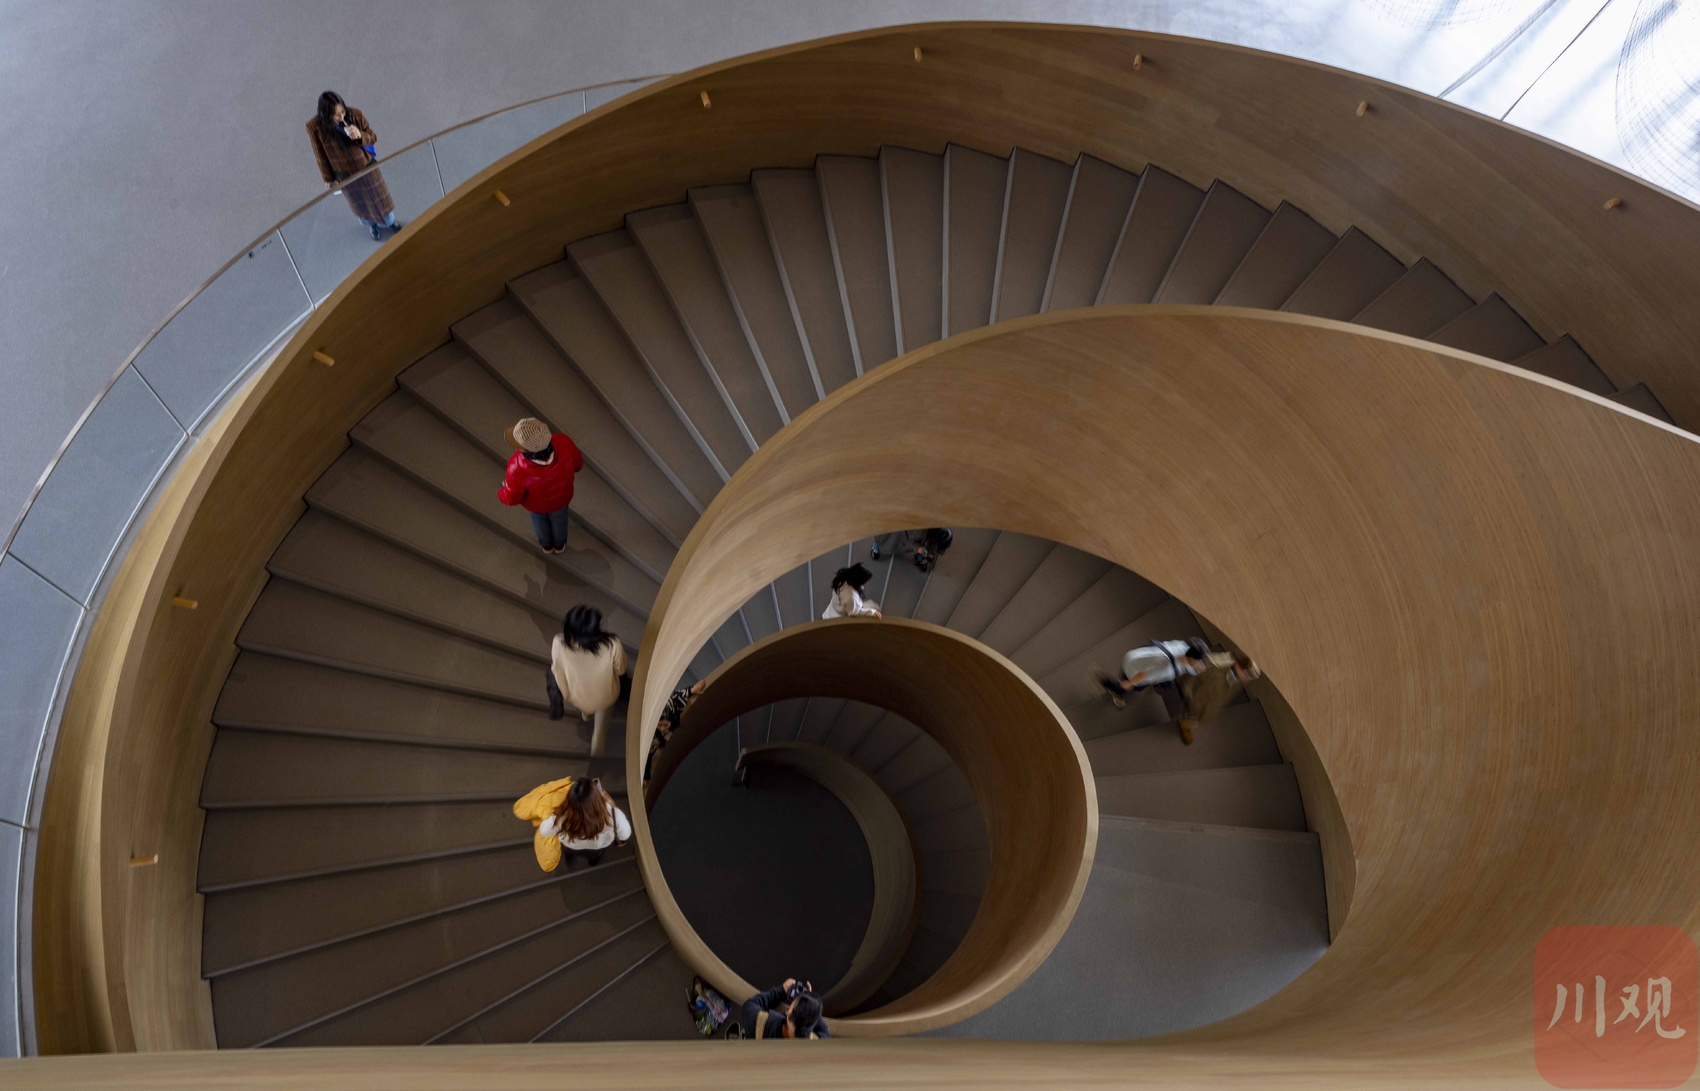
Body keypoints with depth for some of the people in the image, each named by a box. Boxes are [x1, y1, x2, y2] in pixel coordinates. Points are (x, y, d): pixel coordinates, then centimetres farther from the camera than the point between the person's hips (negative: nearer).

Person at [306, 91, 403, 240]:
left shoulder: (355, 114, -22)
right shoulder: (315, 126, -24)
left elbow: (373, 138, -9)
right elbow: (321, 154, -11)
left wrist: (360, 136, -31)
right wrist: (328, 178, -1)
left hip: (367, 166, 1)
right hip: (344, 174, -1)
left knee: (380, 198, 22)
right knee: (361, 204, 21)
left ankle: (390, 222, 51)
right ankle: (372, 225, 52)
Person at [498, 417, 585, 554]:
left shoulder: (518, 469, -45)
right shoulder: (563, 443, -43)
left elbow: (511, 497, -23)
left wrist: (501, 494, 2)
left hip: (536, 501, -1)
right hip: (560, 495, 1)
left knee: (539, 517, 36)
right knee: (558, 517, 36)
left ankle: (547, 543, 66)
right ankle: (559, 543, 66)